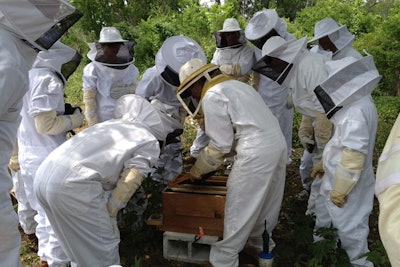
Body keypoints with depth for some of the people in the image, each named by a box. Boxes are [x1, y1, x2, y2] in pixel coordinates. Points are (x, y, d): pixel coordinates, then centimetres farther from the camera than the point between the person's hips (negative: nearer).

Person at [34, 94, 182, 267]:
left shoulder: (113, 123, 28)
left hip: (44, 174, 8)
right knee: (102, 245, 11)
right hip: (73, 183, -8)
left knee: (80, 243, 26)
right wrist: (109, 214, 14)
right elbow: (127, 184, 1)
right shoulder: (150, 143, 8)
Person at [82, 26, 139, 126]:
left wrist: (127, 90, -9)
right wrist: (94, 126, -11)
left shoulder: (129, 68, 6)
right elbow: (89, 99, -7)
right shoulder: (92, 69, -6)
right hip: (102, 122, -3)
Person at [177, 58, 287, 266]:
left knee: (239, 209, 4)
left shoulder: (212, 96, -5)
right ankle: (260, 243, 43)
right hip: (277, 143, 9)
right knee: (266, 201, 24)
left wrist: (198, 170, 8)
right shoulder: (235, 85, 22)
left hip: (256, 152, -9)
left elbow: (220, 144, -7)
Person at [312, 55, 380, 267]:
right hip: (336, 176, 10)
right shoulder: (357, 104, 3)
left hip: (346, 182, -10)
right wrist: (325, 166, 19)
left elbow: (353, 157, -30)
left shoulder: (355, 114, -31)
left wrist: (340, 190, -21)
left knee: (349, 224, 8)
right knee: (323, 210, 26)